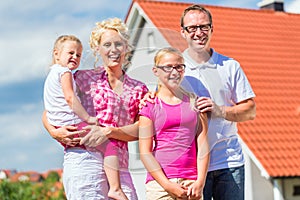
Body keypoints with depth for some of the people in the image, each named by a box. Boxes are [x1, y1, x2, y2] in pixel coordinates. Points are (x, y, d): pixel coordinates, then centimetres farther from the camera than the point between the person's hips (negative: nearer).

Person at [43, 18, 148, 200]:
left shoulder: (139, 89, 18)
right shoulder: (85, 78, 10)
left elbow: (139, 130, 5)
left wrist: (108, 131, -11)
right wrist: (55, 132, -7)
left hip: (119, 167, 3)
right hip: (84, 158, -3)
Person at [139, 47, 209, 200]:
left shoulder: (194, 102, 12)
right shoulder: (150, 106, 3)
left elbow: (203, 145, 7)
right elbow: (145, 152, -2)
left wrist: (200, 182, -4)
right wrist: (168, 185, -9)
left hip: (191, 183, 2)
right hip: (159, 182, -2)